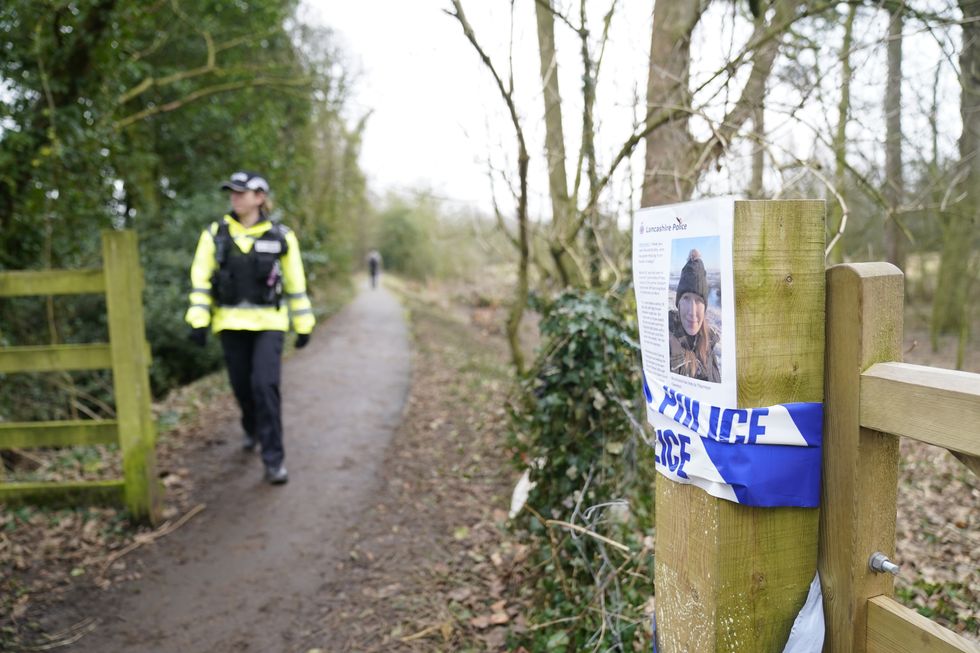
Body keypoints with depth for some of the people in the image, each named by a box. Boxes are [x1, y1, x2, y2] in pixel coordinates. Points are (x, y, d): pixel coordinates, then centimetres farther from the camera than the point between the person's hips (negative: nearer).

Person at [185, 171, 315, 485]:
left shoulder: (281, 237, -1)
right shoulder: (215, 234, 1)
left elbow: (295, 284, 4)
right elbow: (201, 280, 2)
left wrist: (303, 325, 5)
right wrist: (198, 320, -6)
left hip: (268, 323, -2)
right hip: (231, 323, 2)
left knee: (265, 384, -16)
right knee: (242, 386, 10)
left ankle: (273, 458, -8)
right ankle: (253, 430, 42)